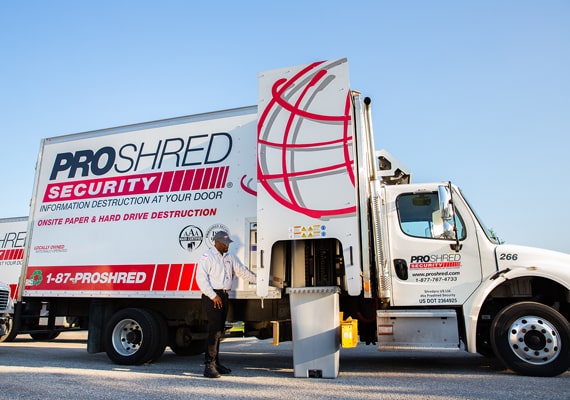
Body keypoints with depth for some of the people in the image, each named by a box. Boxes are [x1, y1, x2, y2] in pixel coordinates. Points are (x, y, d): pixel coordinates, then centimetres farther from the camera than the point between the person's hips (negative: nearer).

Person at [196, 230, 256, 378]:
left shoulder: (229, 258, 17)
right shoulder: (207, 257, -6)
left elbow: (242, 271, 20)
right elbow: (201, 278, -13)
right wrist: (214, 296, -17)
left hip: (223, 296, 8)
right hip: (211, 296, -8)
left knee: (219, 330, 12)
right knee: (214, 330, -13)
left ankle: (215, 363, 21)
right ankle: (209, 366, -10)